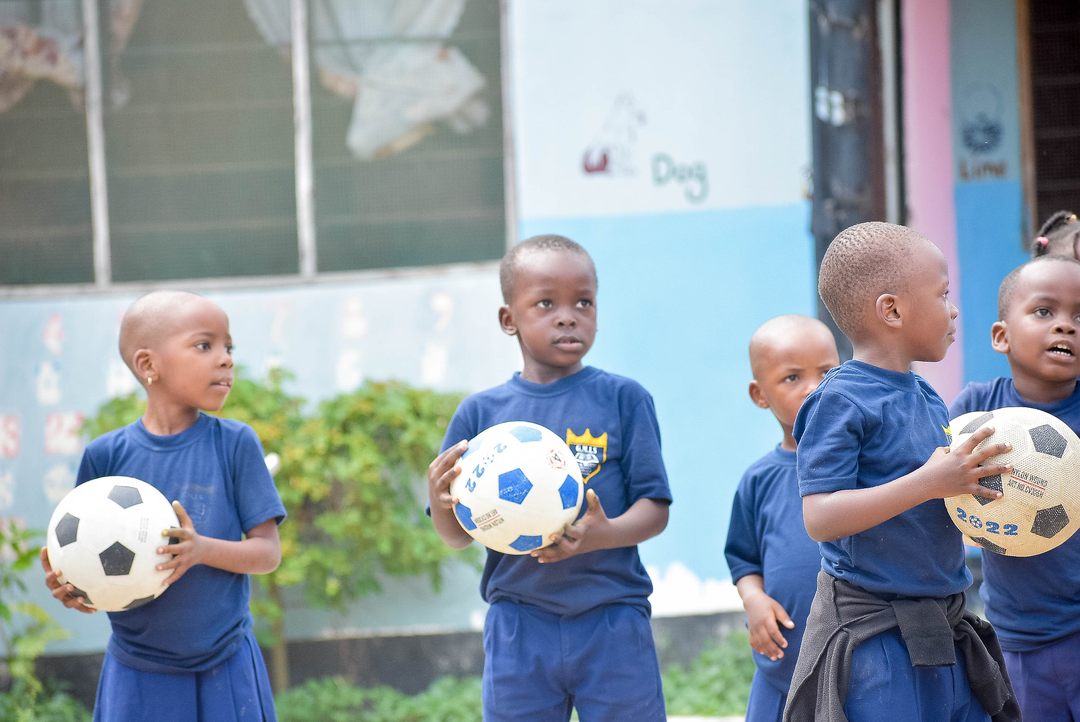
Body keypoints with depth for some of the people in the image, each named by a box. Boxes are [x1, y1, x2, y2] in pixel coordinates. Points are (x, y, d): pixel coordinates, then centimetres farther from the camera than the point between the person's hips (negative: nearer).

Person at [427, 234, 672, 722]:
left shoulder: (623, 399, 0)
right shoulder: (481, 413, 4)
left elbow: (655, 509, -2)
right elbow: (458, 536, 7)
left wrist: (602, 534, -22)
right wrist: (440, 500, -16)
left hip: (612, 624, -1)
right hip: (518, 628, 1)